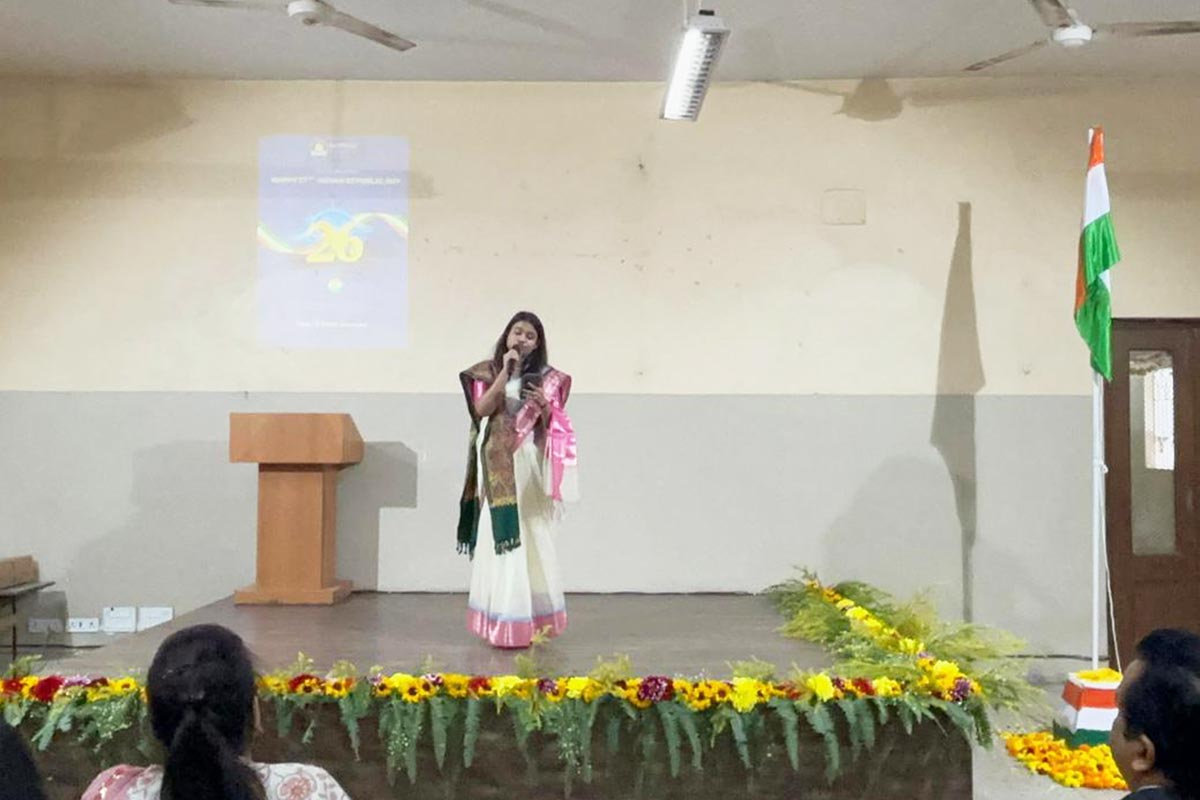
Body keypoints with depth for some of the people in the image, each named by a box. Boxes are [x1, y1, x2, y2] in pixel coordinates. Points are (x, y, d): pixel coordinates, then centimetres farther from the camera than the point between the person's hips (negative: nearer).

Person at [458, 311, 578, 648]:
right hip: (498, 464, -1)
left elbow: (553, 427, 8)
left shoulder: (546, 377, 8)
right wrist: (505, 372, -10)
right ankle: (502, 621, 1)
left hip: (530, 464, 1)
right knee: (499, 539, -3)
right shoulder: (488, 372, 7)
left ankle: (531, 619, 10)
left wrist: (546, 407, -13)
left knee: (532, 540, 2)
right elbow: (481, 409, -9)